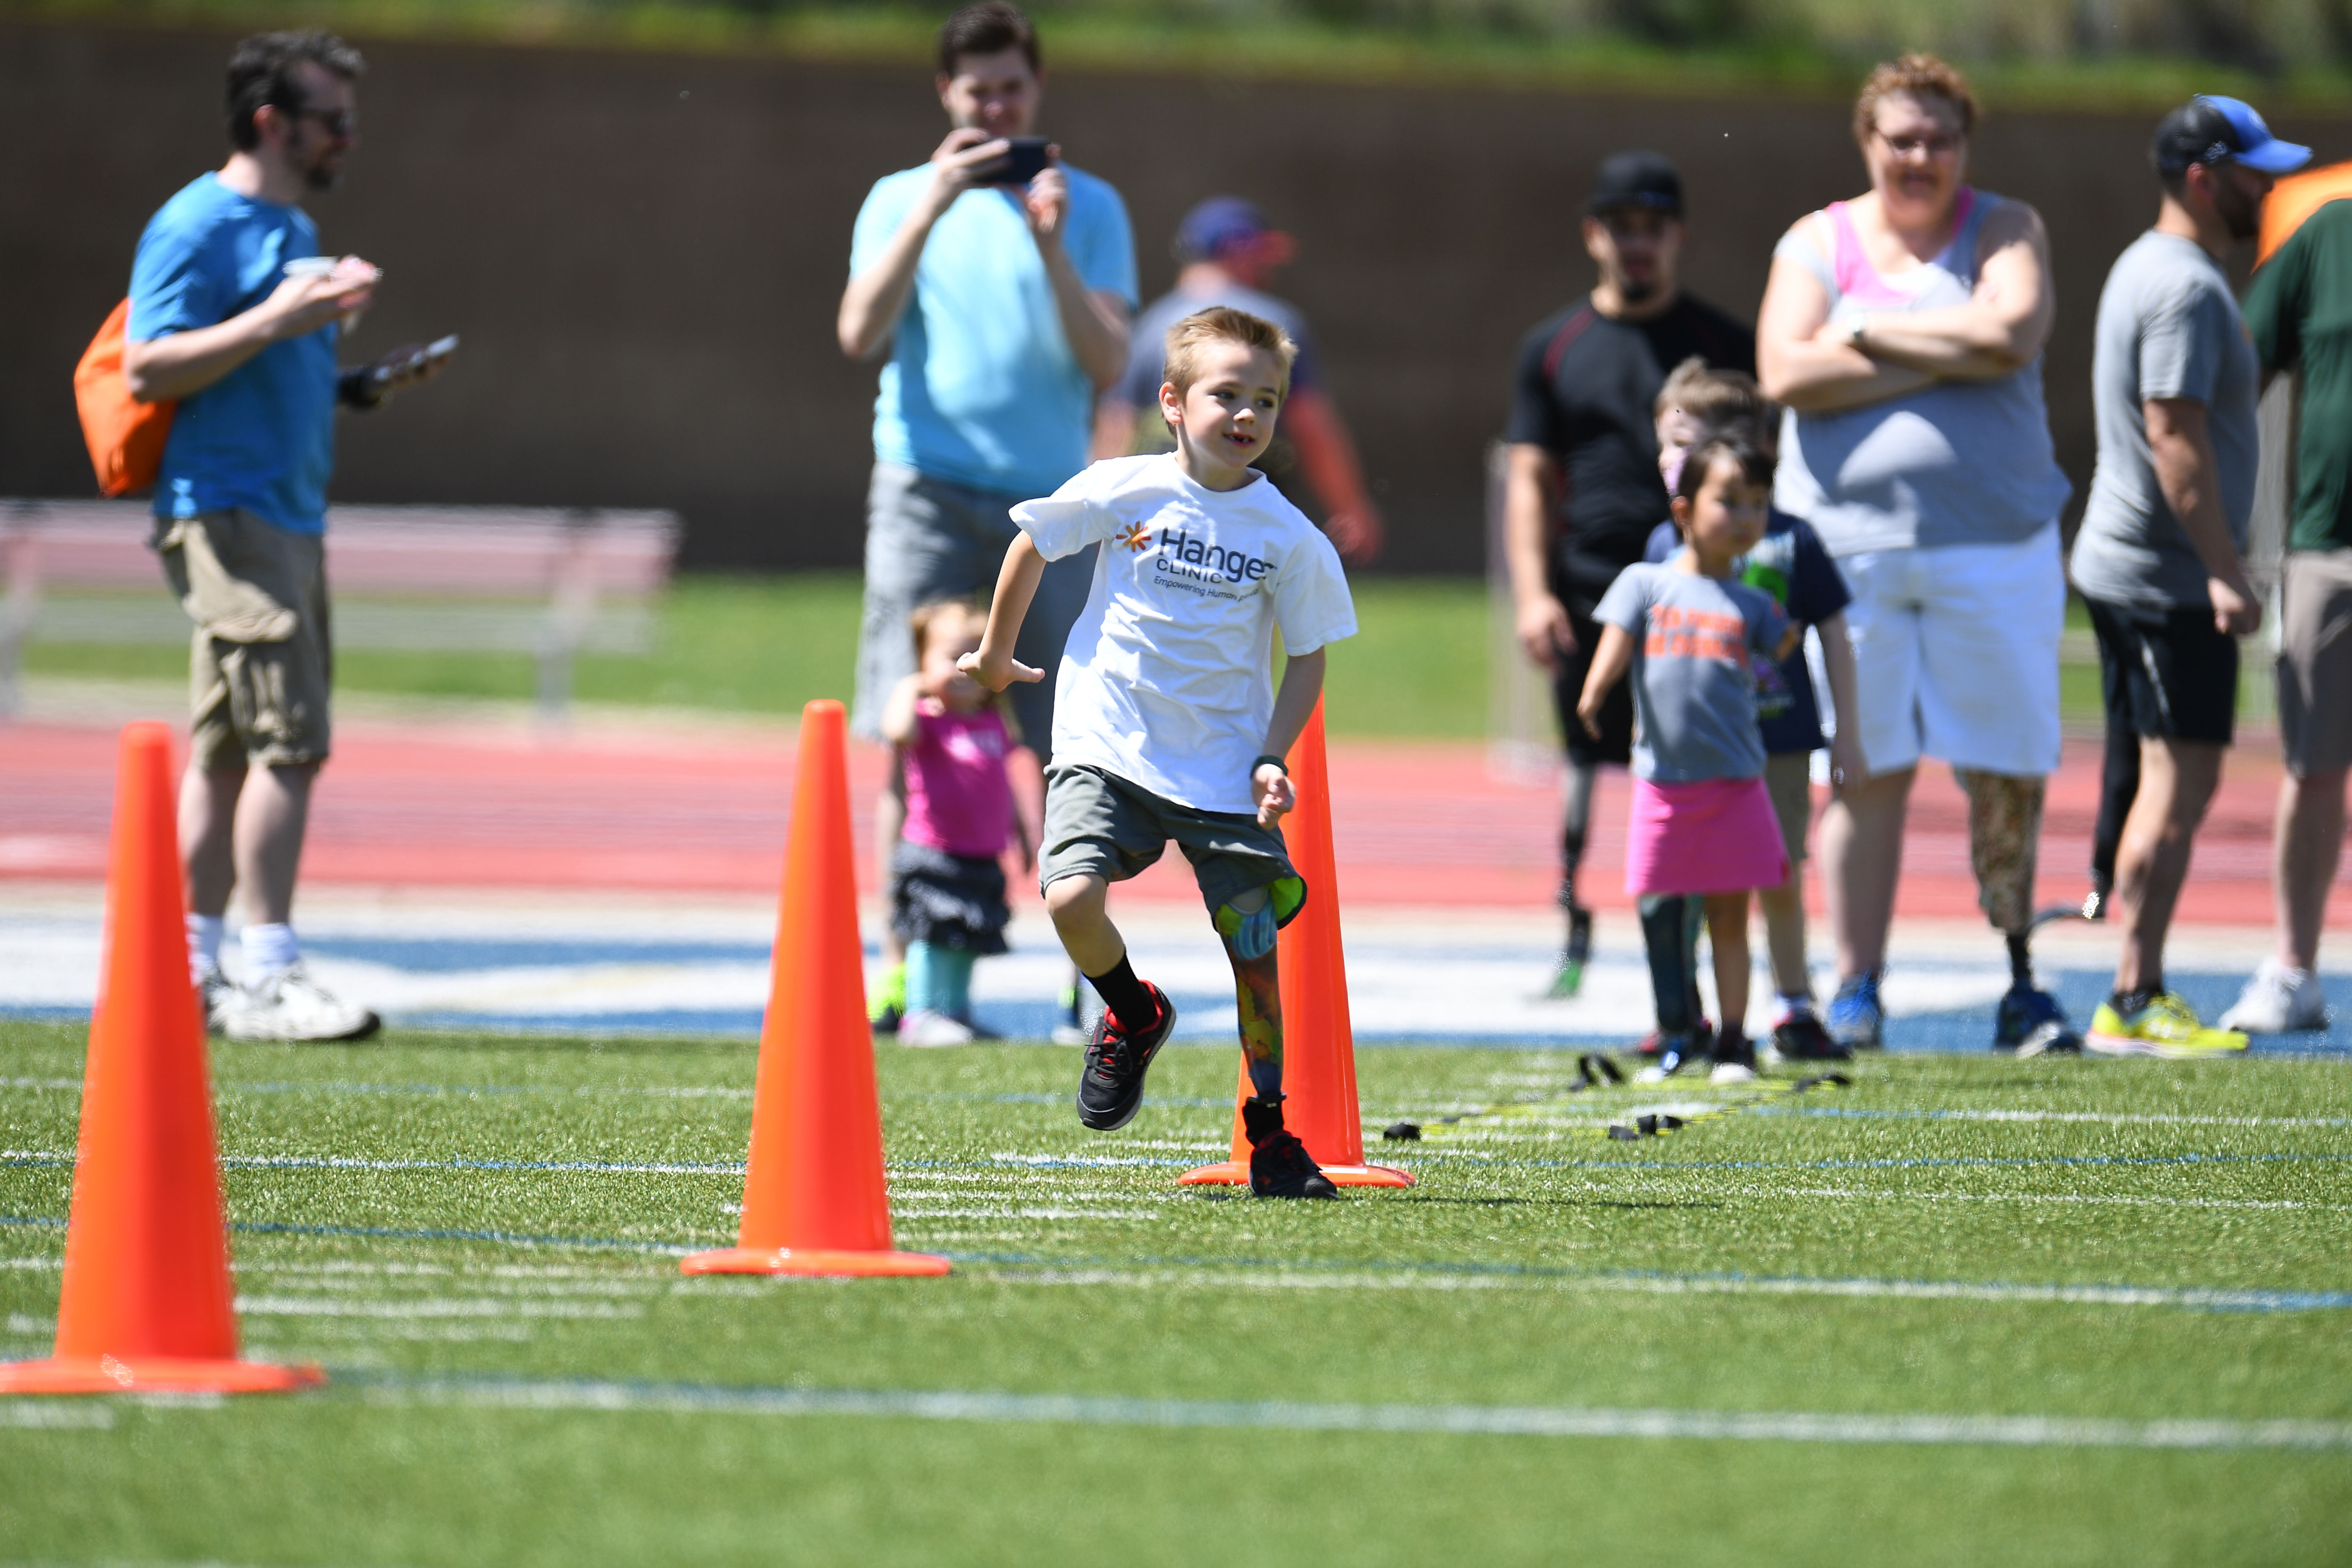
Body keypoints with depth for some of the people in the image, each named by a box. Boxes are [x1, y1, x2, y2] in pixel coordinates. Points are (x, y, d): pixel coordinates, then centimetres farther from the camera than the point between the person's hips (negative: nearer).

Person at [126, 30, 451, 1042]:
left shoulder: (293, 231, 21)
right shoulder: (199, 226, -9)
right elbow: (149, 370, -17)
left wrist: (366, 387, 13)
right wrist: (276, 321, -23)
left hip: (291, 516, 10)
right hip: (224, 510, -10)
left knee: (229, 749, 9)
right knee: (287, 736, -16)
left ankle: (190, 977, 12)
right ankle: (269, 976, -17)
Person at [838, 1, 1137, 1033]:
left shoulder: (1089, 207, 10)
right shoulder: (901, 200, 10)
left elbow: (1108, 364, 0)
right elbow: (861, 336, -5)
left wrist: (1051, 248, -12)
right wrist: (933, 208, -12)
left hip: (1050, 496, 0)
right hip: (926, 492, 0)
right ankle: (900, 965, -6)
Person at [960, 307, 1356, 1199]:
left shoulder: (1288, 536, -3)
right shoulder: (1122, 491, -5)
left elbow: (1308, 657, 5)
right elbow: (1031, 546, 11)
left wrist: (1272, 758, -7)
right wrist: (996, 657, 20)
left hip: (1225, 771, 1)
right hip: (1109, 750, -1)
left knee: (1254, 950, -1)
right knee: (1071, 899, -22)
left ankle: (1270, 1135, 16)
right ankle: (1132, 1016, 11)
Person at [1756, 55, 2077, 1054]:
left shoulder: (2004, 230, 9)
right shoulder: (1818, 242, 10)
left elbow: (2012, 332, -12)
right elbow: (1787, 374, -6)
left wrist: (1869, 333, -6)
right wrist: (1946, 355, -7)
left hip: (1994, 541, 0)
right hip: (1848, 546, 0)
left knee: (2007, 774, -1)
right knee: (1864, 773, -2)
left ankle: (2019, 984, 8)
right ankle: (1857, 991, 3)